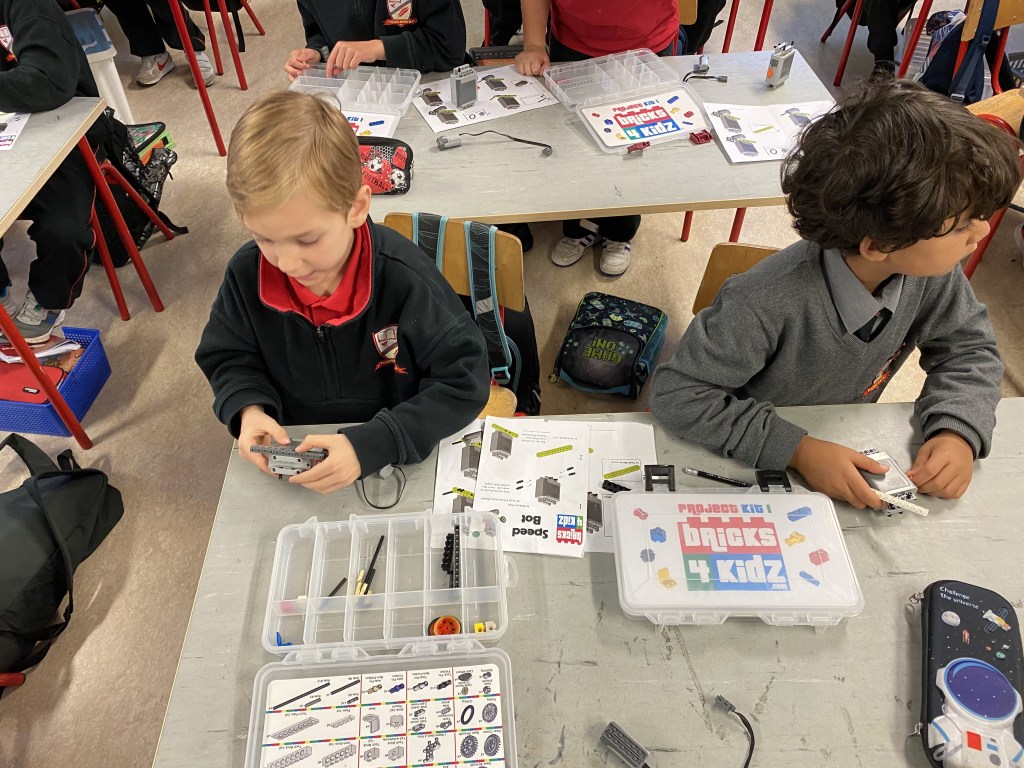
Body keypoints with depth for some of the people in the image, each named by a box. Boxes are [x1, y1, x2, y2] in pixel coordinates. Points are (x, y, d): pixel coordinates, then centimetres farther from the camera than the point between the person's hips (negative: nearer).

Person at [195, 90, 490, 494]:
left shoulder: (404, 277, -23)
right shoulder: (247, 273, -10)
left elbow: (464, 378, -19)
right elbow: (226, 357, 8)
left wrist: (372, 444, -28)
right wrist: (248, 409, -14)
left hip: (403, 459, -2)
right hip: (295, 448, 3)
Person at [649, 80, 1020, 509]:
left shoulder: (931, 273, -16)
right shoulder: (769, 303, -36)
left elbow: (969, 347, 1)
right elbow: (676, 393, -30)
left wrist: (959, 432, -17)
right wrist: (799, 450, -34)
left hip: (844, 450, 4)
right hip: (749, 467, -3)